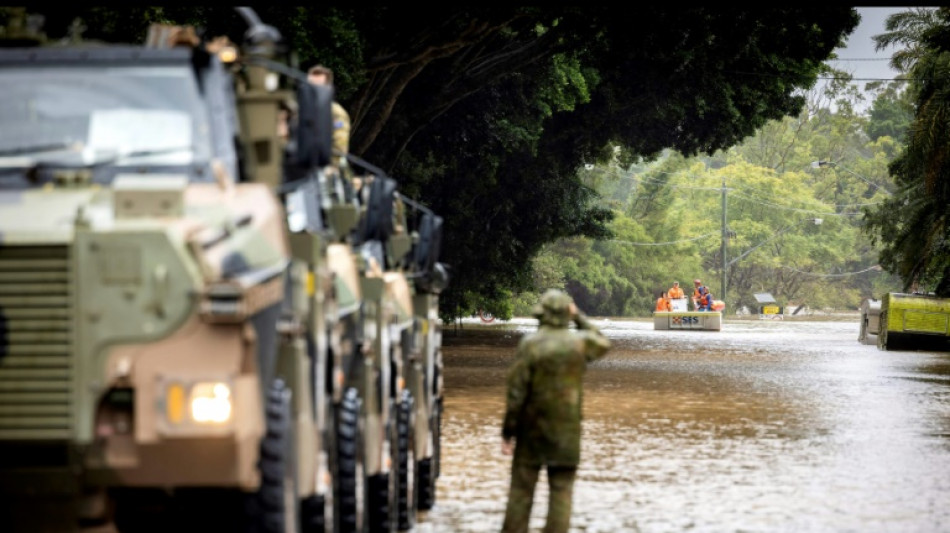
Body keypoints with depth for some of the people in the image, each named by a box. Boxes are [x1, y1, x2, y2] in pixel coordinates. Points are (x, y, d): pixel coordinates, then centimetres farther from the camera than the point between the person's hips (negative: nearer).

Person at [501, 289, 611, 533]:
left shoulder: (530, 344, -11)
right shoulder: (580, 342, -4)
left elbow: (516, 392, -11)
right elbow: (603, 344, 22)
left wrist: (508, 431, -6)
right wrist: (580, 318, 21)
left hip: (532, 430, -1)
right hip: (566, 430, 1)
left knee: (522, 487, 7)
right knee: (562, 488, 5)